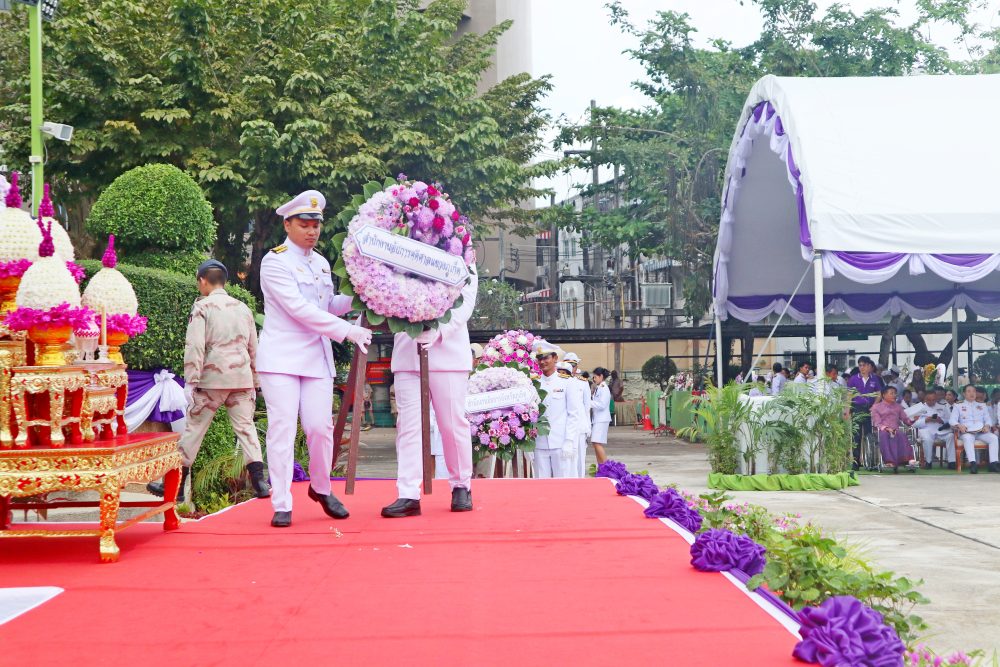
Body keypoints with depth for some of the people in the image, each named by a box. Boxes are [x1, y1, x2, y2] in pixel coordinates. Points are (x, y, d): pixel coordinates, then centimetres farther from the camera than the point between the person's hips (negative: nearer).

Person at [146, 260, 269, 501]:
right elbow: (253, 348, 18)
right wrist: (254, 384, 23)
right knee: (246, 427, 6)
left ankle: (176, 485, 11)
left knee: (194, 429, 4)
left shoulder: (202, 307, -1)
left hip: (212, 378, -4)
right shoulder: (243, 308, 14)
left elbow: (195, 345, -11)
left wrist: (190, 382, -10)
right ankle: (259, 482, -5)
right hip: (242, 378, 4)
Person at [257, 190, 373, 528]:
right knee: (282, 429, -6)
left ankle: (320, 488, 23)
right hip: (281, 358, -5)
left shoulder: (321, 263, 15)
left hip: (317, 358, 6)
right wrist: (348, 331, -20)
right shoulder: (275, 261, -7)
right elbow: (300, 309, -17)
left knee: (321, 426, 0)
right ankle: (281, 504, 1)